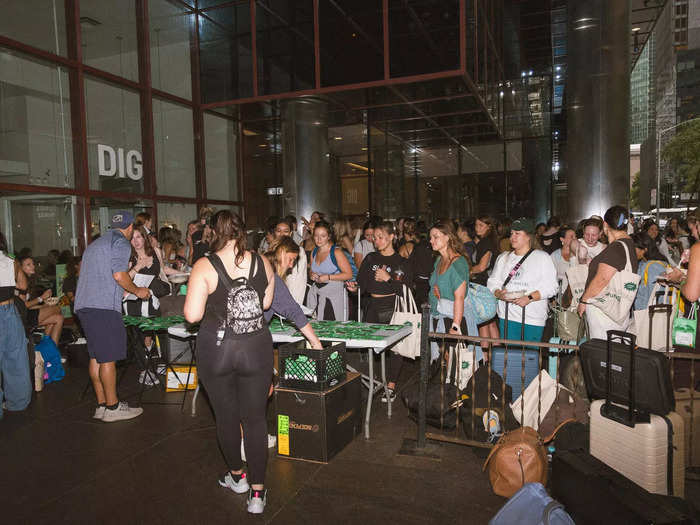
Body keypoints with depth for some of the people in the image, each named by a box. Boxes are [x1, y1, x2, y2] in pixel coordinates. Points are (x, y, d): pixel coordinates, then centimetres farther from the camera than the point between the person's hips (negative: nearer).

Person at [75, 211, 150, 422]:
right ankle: (112, 407, 2)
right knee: (108, 358, -4)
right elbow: (119, 274, -16)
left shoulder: (94, 244, 25)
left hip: (84, 305, 9)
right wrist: (137, 290, 0)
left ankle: (102, 405, 18)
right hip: (103, 307, -9)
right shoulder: (121, 242, -4)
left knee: (96, 357, 12)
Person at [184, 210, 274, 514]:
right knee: (255, 418, 10)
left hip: (216, 350, -1)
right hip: (256, 348, 1)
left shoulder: (205, 267, -13)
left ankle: (237, 476, 38)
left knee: (226, 415, 19)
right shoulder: (262, 263, -3)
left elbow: (192, 315, -14)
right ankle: (257, 493, 15)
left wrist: (214, 303, 5)